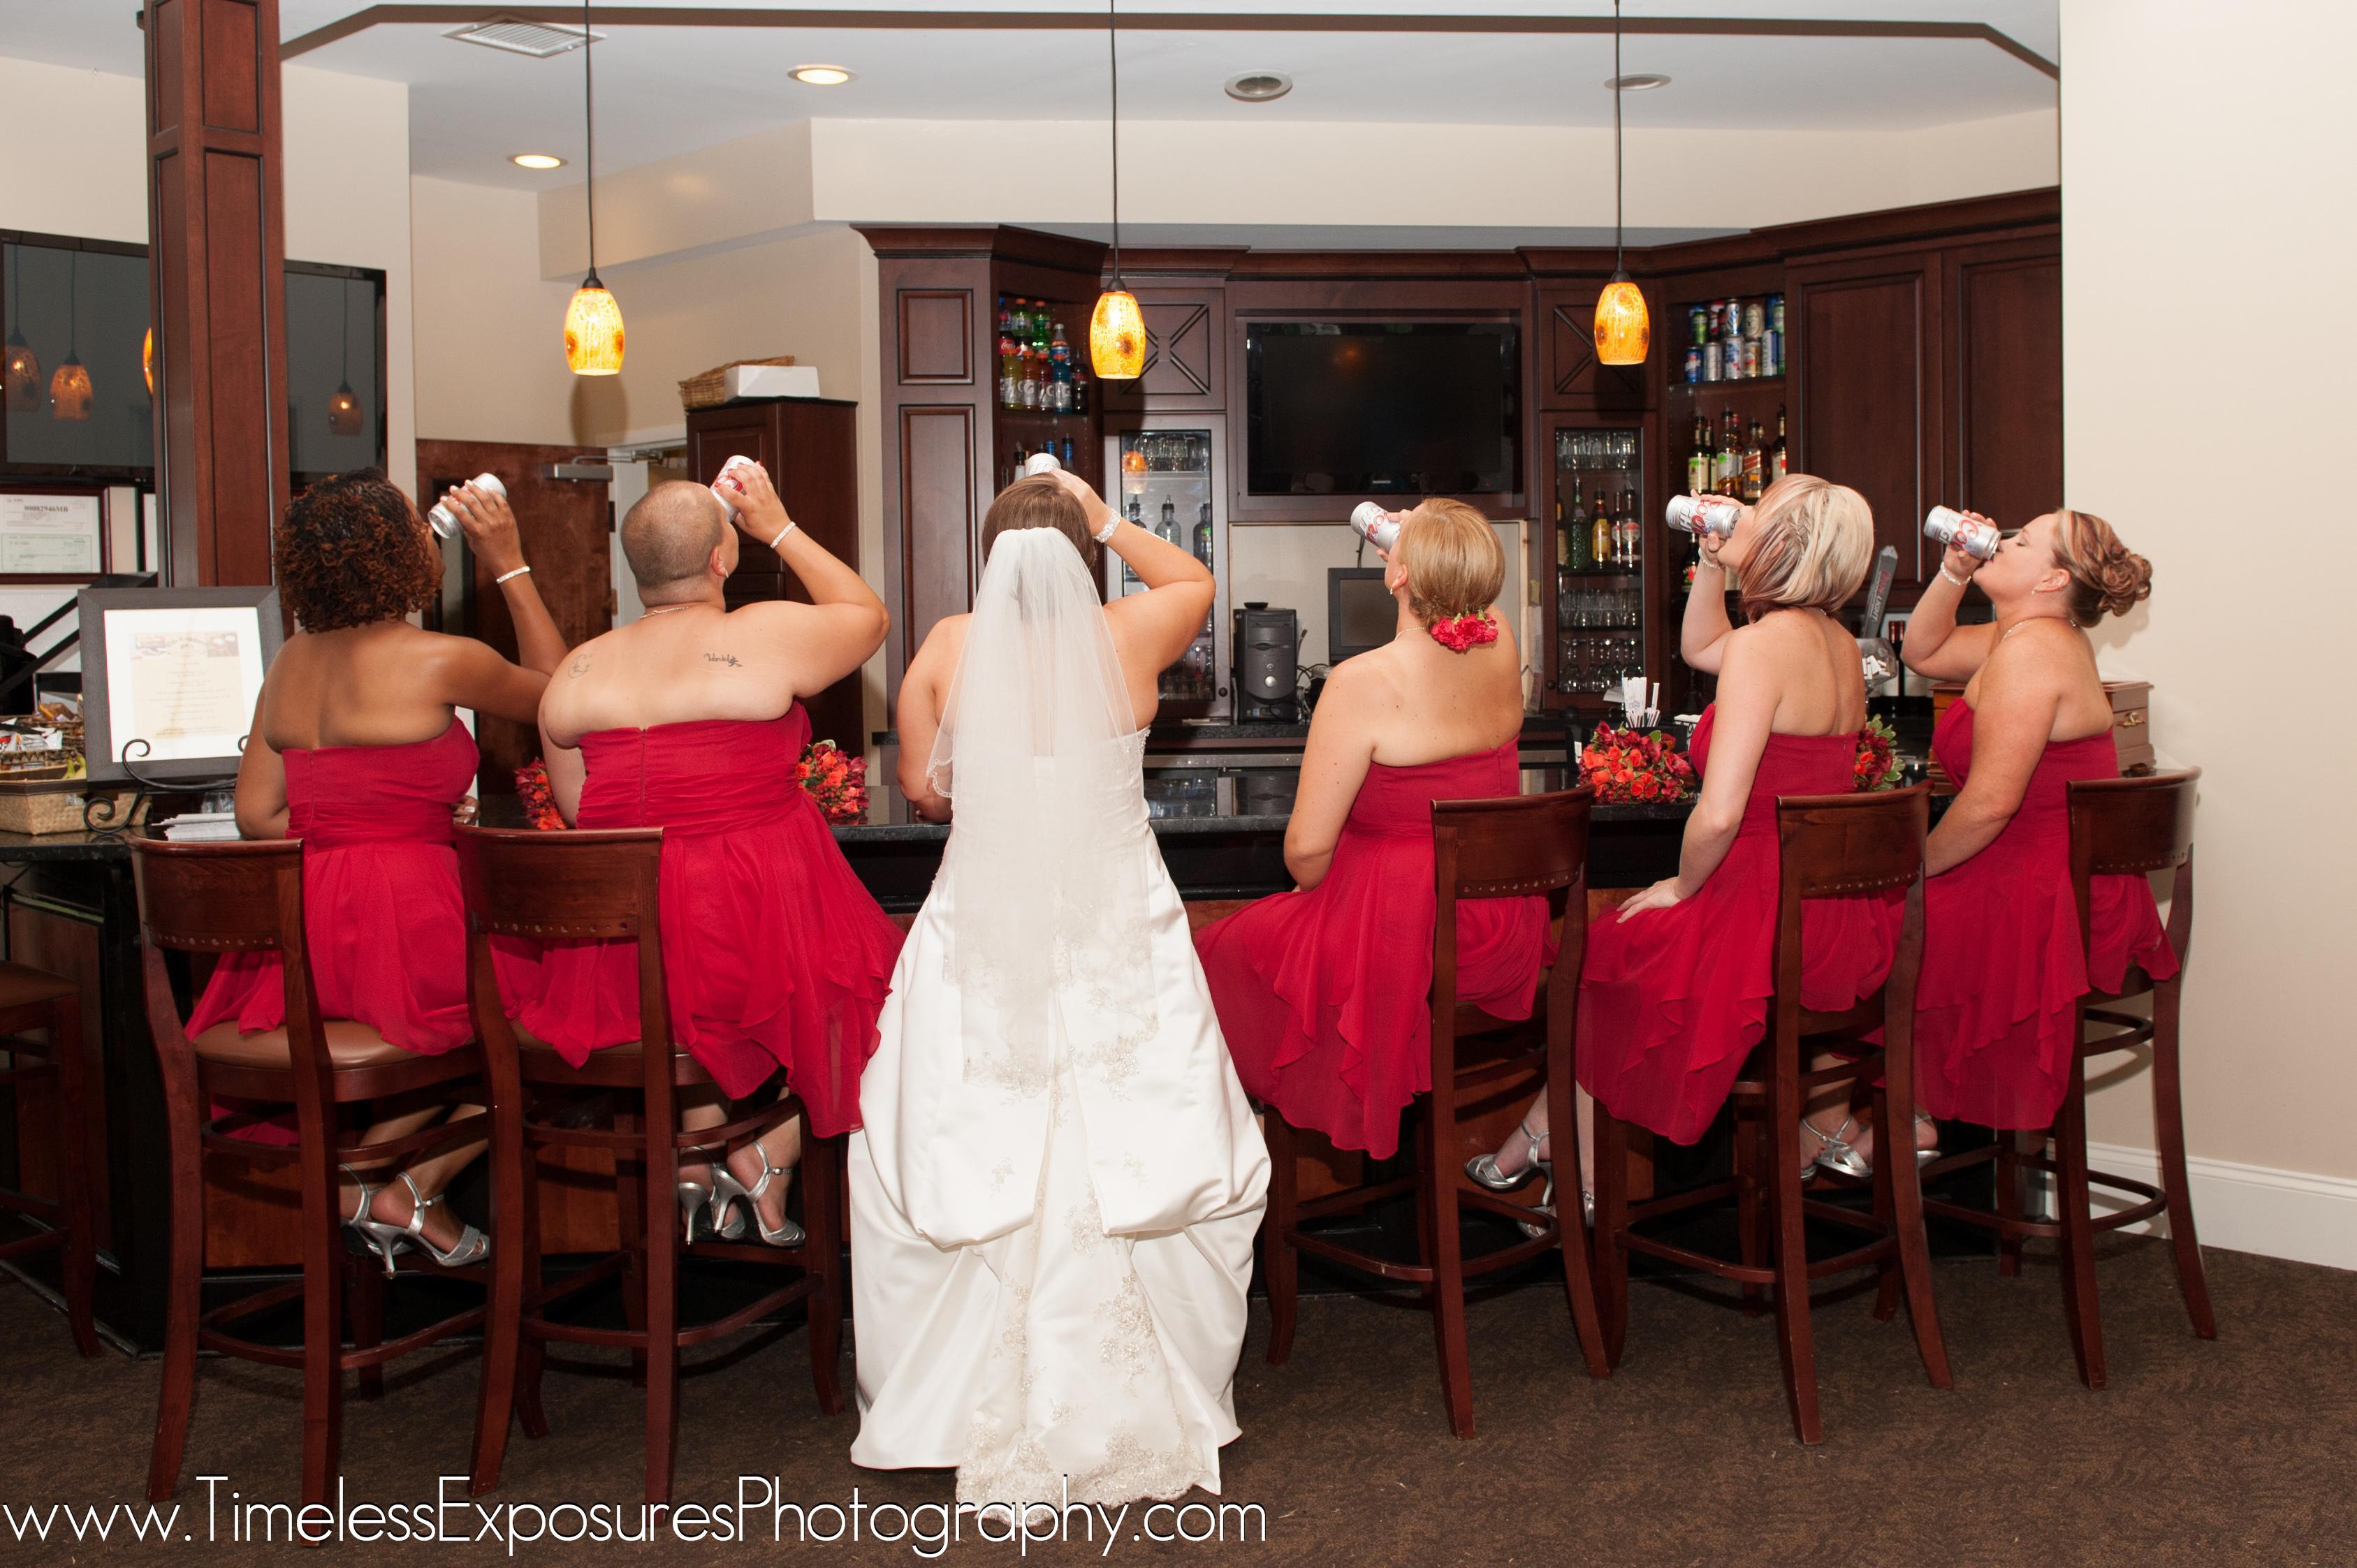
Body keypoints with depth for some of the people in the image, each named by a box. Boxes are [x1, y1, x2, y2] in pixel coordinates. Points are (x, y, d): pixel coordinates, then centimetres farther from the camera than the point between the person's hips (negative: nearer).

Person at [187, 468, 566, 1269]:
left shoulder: (290, 661, 9)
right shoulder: (441, 660, -11)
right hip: (407, 926, -8)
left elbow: (257, 815, 10)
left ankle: (358, 1171, 20)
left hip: (299, 954, 8)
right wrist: (510, 565, 9)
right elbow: (554, 693, 8)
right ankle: (409, 1186, 16)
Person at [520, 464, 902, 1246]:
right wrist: (780, 530, 18)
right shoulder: (771, 636, -8)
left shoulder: (576, 672, 5)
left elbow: (578, 810, 14)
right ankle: (764, 1163, 19)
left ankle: (694, 1159, 25)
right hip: (757, 936, -5)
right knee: (824, 972, 24)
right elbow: (869, 617, 12)